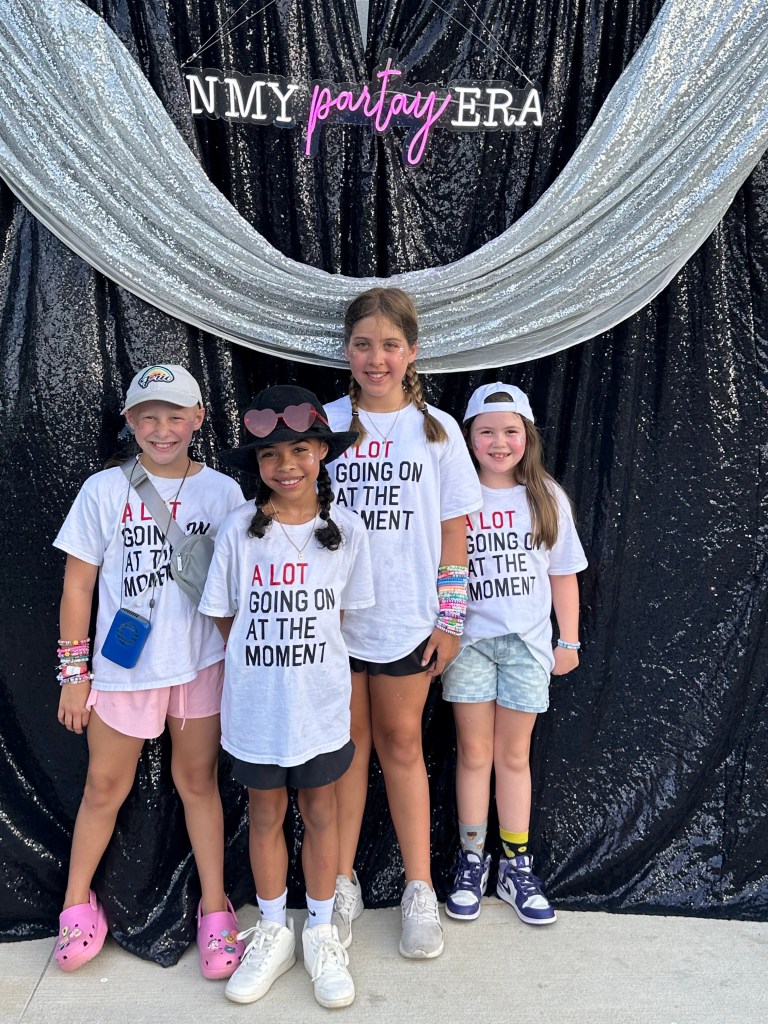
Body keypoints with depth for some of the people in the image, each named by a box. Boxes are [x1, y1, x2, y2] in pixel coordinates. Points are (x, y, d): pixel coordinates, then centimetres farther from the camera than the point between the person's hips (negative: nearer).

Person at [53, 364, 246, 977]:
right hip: (123, 666, 0)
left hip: (202, 663, 0)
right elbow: (79, 584, 0)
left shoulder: (222, 491, -1)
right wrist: (74, 671, 0)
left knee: (198, 781, 12)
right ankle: (78, 901, 37)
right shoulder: (105, 490, -4)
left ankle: (215, 910, 27)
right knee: (106, 787, 14)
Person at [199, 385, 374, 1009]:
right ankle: (273, 933, 38)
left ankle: (320, 933, 36)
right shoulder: (240, 528, -9)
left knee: (319, 812, 14)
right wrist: (263, 656, -1)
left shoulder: (346, 530, -7)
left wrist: (301, 649, 0)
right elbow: (225, 614, 0)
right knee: (265, 813, 16)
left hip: (321, 701, 0)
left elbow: (343, 613, 3)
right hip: (255, 702, 0)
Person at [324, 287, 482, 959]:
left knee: (401, 745, 11)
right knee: (347, 746, 12)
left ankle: (420, 891, 26)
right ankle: (342, 885, 29)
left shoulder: (437, 430, 1)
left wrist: (450, 621, 0)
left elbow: (453, 533, 2)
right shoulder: (324, 423, 2)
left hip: (406, 620, 0)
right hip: (331, 617, 1)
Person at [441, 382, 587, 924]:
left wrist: (569, 640, 7)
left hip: (527, 641, 1)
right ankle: (472, 861, 23)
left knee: (514, 756, 10)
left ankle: (517, 867, 23)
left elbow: (563, 574, 7)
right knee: (474, 753, 7)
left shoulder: (548, 497, 3)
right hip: (469, 639, -1)